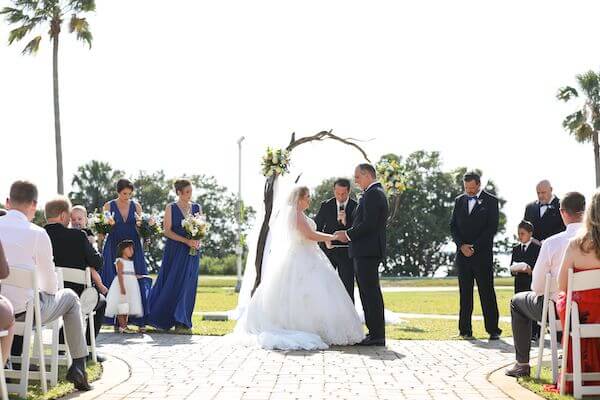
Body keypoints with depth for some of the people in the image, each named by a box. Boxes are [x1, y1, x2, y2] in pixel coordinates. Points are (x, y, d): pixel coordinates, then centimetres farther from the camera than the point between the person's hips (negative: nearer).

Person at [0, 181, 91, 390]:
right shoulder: (37, 234, -12)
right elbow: (50, 283, -3)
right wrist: (51, 292, 20)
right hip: (25, 310, -5)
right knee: (70, 297, 22)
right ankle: (78, 366, 21)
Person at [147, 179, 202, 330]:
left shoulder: (197, 208, 9)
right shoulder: (171, 208, -1)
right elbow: (167, 231, -7)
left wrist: (198, 241, -8)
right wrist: (186, 241, -16)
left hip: (192, 252, 3)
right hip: (175, 251, -3)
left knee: (188, 284, 0)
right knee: (172, 283, -3)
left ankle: (182, 321, 6)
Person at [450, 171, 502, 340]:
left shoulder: (490, 200, 1)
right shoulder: (459, 201, 14)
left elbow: (492, 227, -5)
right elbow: (453, 226, 11)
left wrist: (475, 247, -11)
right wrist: (462, 245, -4)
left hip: (483, 254, -3)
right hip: (463, 254, 4)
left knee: (487, 293, -3)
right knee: (465, 293, 4)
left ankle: (493, 329, 1)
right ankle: (465, 330, 7)